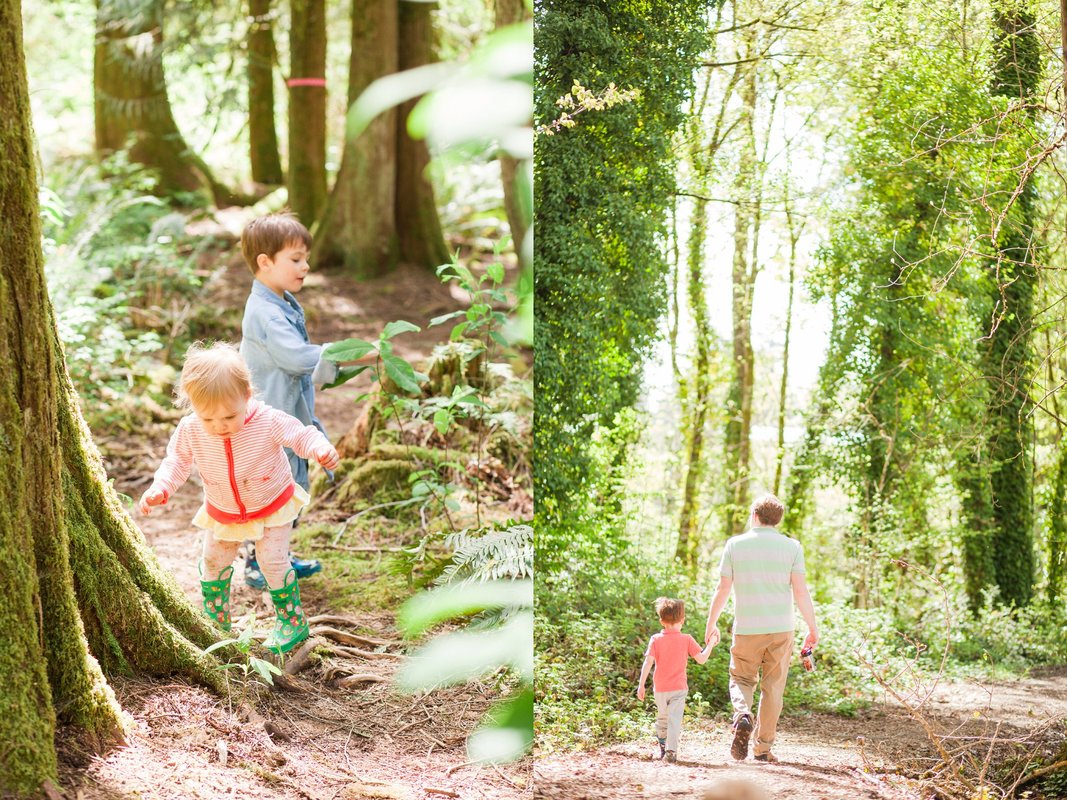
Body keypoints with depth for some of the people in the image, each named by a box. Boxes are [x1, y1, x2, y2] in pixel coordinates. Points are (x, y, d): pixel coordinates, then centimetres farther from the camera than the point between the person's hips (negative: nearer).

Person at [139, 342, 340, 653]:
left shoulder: (268, 421, -32)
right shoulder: (190, 430, -23)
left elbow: (302, 435, -23)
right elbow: (177, 461, -7)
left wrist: (321, 448, -46)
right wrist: (160, 488, -25)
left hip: (272, 506, -4)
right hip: (223, 514, 4)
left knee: (273, 561, -7)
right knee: (213, 561, 13)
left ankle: (293, 622, 15)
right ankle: (215, 620, 38)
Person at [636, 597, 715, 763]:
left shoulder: (656, 639, -2)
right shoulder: (687, 640, -3)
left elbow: (648, 662, -10)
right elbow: (701, 659, -4)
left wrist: (641, 685, -9)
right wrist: (710, 645, 12)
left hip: (660, 689, 2)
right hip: (679, 687, -2)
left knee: (662, 718, 20)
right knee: (674, 720, -6)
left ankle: (662, 748, 32)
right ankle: (671, 751, -19)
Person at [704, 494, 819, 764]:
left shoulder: (735, 544, -1)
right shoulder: (791, 547, -1)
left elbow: (723, 589, 0)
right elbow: (800, 591, -5)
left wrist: (711, 624, 10)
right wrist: (813, 627, 4)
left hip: (746, 629, 0)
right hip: (781, 629, 0)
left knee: (741, 679, 15)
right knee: (773, 688, 9)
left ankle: (742, 714, -16)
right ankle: (763, 747, 10)